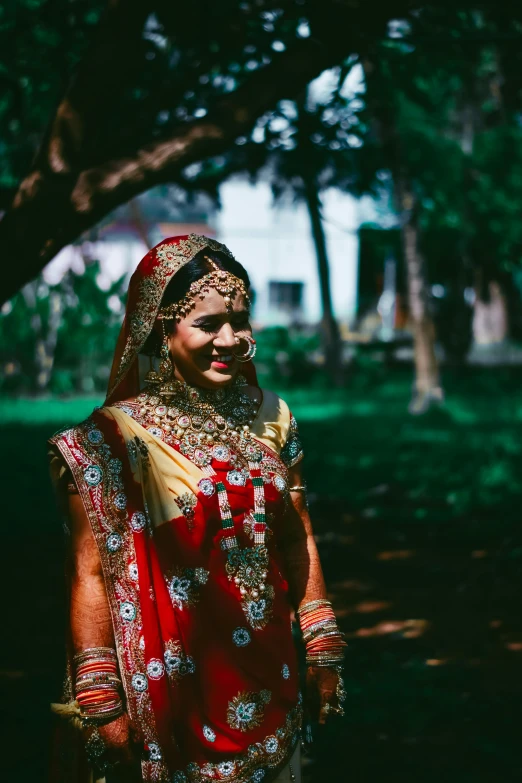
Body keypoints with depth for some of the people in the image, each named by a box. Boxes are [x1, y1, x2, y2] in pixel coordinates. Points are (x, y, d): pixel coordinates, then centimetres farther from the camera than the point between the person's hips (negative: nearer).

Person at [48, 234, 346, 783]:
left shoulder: (270, 418, 3)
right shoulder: (113, 438, -12)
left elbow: (297, 541, 8)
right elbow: (91, 575, -13)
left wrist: (323, 654, 7)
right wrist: (100, 705, -15)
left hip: (270, 688, 5)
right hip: (173, 692, -4)